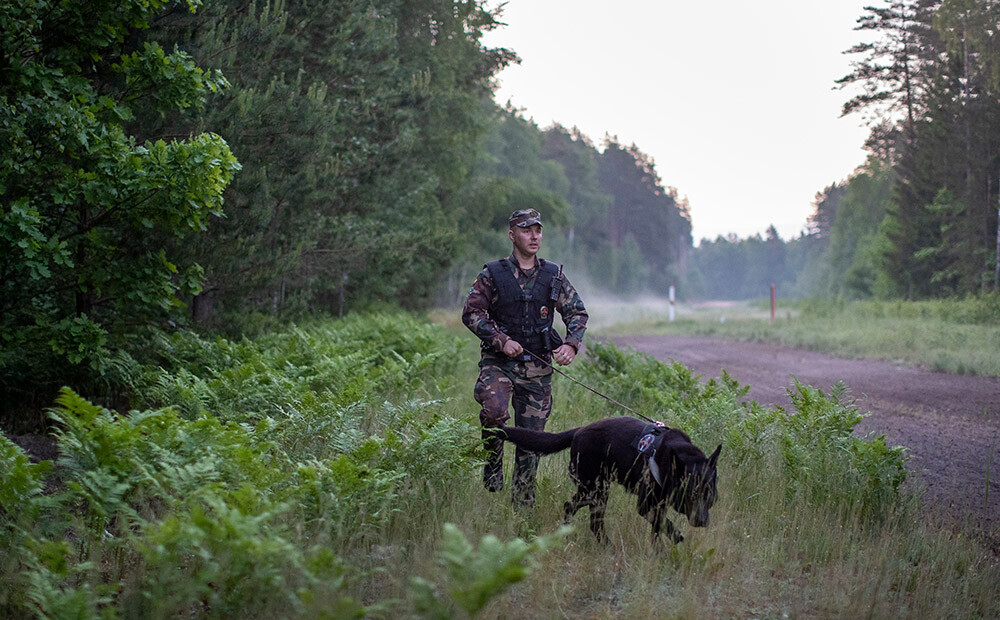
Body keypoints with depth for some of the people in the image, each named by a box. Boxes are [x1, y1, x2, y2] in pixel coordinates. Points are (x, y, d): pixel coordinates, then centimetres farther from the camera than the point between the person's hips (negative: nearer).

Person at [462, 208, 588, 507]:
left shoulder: (554, 275, 7)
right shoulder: (493, 274, -1)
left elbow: (578, 312, 12)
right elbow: (471, 313, -2)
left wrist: (571, 345, -6)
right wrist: (502, 340, -14)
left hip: (538, 367, 3)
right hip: (499, 362, -2)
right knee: (494, 410, -30)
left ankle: (523, 502, 17)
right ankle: (493, 462, -2)